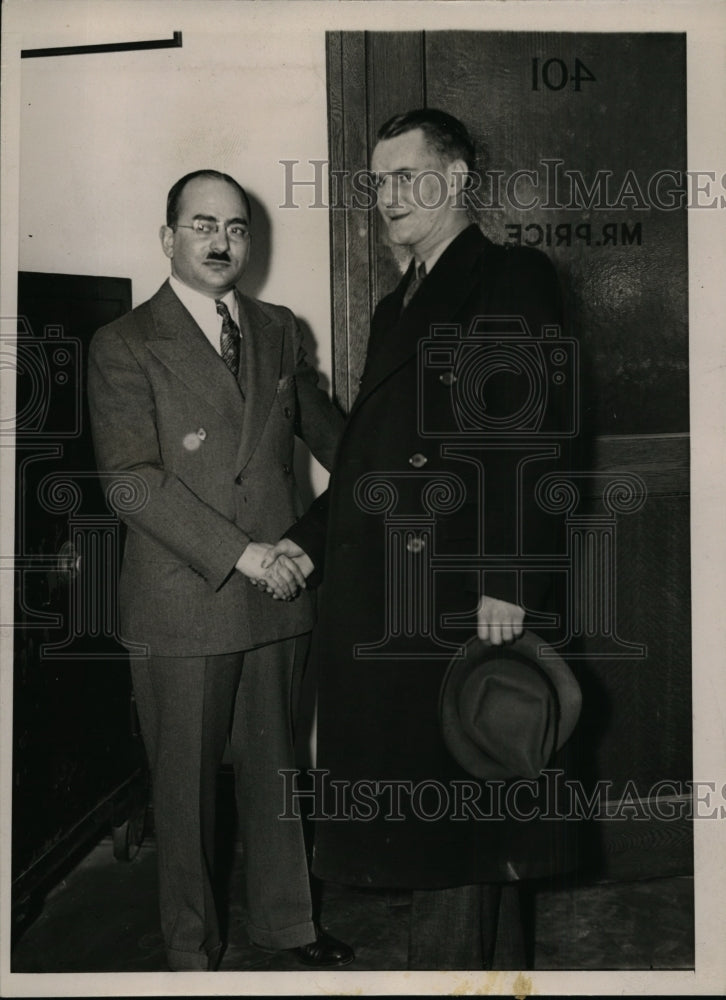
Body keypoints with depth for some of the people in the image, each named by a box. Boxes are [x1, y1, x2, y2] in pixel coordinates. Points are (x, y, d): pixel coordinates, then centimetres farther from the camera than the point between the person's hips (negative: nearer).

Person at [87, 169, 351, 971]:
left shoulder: (277, 331, 11)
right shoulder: (124, 347, -5)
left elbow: (322, 422, 25)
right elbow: (131, 481, -13)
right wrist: (237, 554, -18)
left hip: (278, 596, 4)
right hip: (183, 604, -4)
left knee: (275, 766, 16)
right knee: (185, 782, 9)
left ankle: (283, 918, 35)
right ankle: (191, 944, 28)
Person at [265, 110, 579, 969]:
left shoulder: (513, 280, -3)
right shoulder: (397, 305, 23)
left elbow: (533, 440, -13)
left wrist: (507, 584, -19)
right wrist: (311, 538, 12)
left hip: (457, 605, -8)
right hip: (379, 600, 8)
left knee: (450, 811, 0)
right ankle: (492, 961, 29)